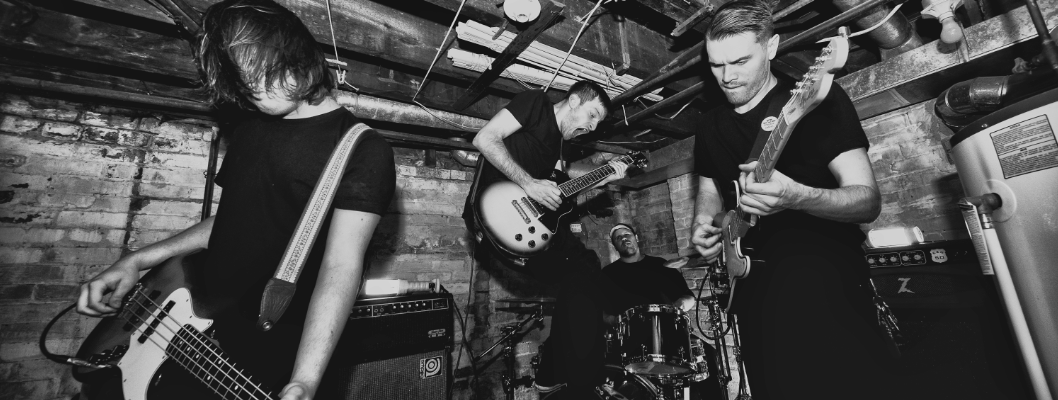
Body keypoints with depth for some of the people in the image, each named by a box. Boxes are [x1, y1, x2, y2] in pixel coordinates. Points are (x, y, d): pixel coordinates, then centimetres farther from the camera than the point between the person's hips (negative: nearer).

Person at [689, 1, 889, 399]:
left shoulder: (818, 98, -6)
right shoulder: (711, 125, 9)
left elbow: (868, 201, -11)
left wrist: (794, 196, -33)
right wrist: (704, 226, -5)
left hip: (825, 280, -4)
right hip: (755, 285, 4)